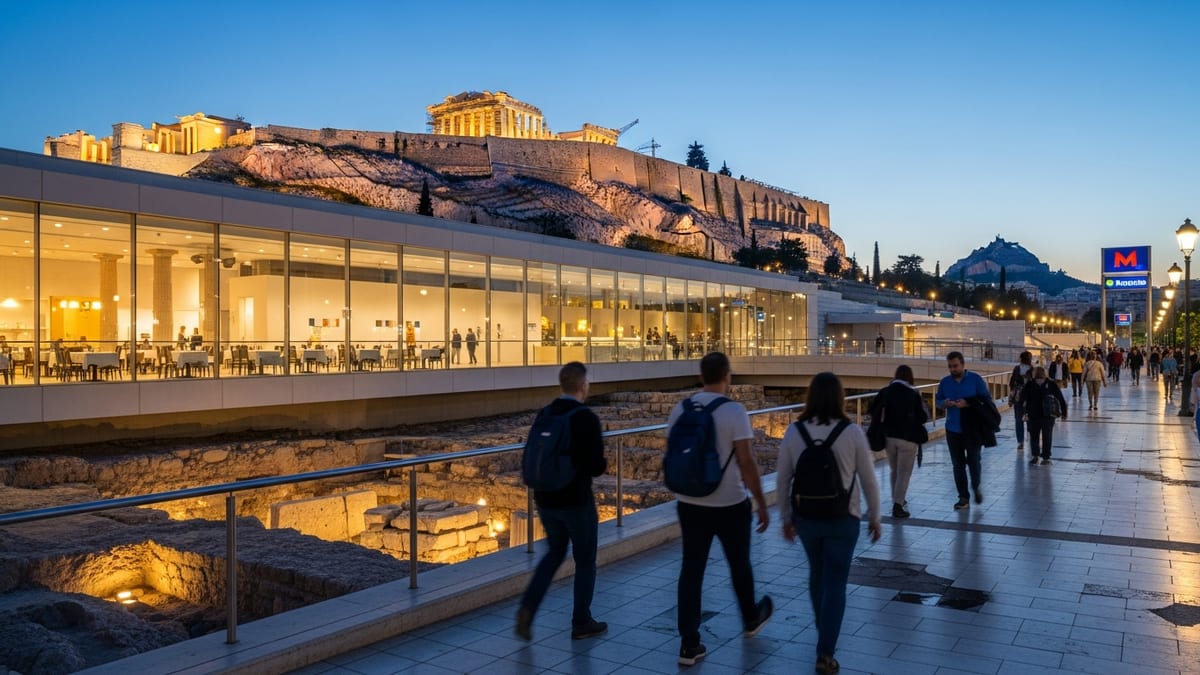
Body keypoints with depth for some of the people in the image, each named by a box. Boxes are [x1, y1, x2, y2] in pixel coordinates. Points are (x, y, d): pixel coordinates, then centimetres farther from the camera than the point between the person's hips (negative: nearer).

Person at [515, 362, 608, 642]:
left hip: (546, 499, 6)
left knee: (555, 552, 24)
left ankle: (527, 607, 7)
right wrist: (602, 463, 3)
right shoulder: (587, 418, -17)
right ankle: (582, 623, 23)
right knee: (585, 561, 13)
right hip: (576, 500, -6)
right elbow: (597, 466, -19)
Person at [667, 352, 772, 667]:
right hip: (730, 504, -3)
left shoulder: (679, 410, 0)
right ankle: (751, 619, 42)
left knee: (691, 570, 8)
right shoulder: (733, 411, -15)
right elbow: (746, 463, -16)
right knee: (739, 564, 19)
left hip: (689, 503, 3)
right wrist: (762, 504, -7)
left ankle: (689, 644, 9)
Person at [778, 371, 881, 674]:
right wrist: (875, 517, 8)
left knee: (817, 573, 24)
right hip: (842, 518, -2)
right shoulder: (852, 432, -12)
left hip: (806, 517, 3)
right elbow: (868, 480, -5)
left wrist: (786, 517, 11)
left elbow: (782, 479, -1)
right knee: (835, 583, 5)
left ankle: (823, 627, 44)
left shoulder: (794, 432, -7)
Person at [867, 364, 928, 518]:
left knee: (893, 470, 21)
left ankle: (896, 499, 33)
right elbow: (923, 417, -5)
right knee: (904, 472, 2)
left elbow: (873, 411, -1)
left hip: (888, 436, 3)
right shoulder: (913, 394, -8)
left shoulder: (885, 391, -2)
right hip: (907, 438, -3)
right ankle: (897, 505, -5)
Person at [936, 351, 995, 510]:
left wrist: (968, 403, -21)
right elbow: (937, 400, 9)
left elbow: (986, 399, -7)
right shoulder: (945, 382, 4)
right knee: (958, 465, 6)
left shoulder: (975, 379, -5)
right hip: (953, 430, 3)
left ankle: (976, 487, 30)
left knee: (973, 461, 1)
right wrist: (944, 403, -14)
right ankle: (963, 497, 15)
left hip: (972, 429, -3)